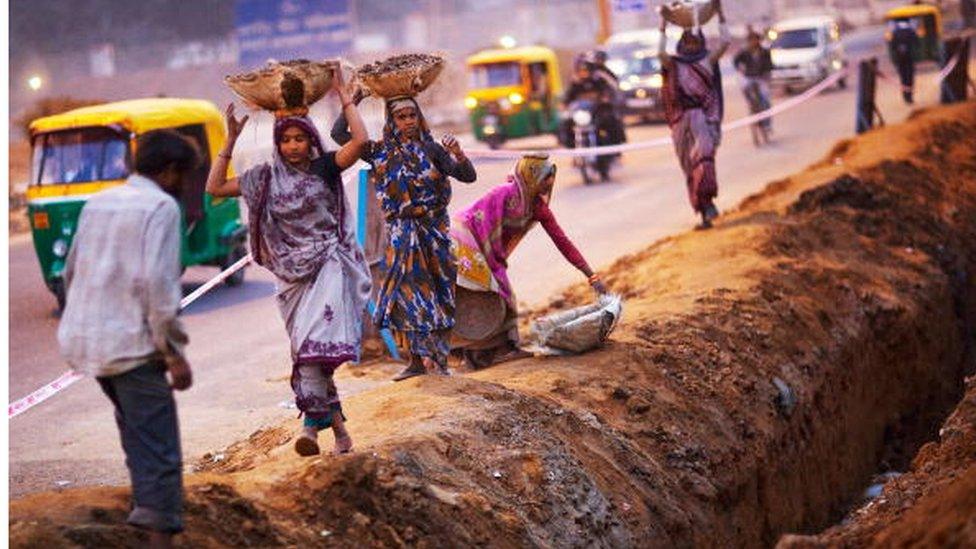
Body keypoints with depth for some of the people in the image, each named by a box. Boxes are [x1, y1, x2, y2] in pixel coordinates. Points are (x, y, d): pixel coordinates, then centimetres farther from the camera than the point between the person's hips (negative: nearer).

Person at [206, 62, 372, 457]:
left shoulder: (324, 168, 1)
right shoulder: (266, 177, 11)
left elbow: (360, 140, -14)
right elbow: (215, 187, 11)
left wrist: (343, 96, -8)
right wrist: (231, 141, 8)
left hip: (329, 265, -4)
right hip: (293, 273, 4)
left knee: (314, 341, -22)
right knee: (307, 349, 3)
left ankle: (312, 422, -24)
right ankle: (337, 424, 12)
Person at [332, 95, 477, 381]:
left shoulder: (430, 149, -1)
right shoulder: (381, 152, 3)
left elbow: (468, 176, -6)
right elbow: (338, 134, 0)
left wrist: (458, 154, -24)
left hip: (433, 231, -1)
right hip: (402, 235, 1)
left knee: (438, 294, 1)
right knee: (408, 292, 0)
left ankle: (439, 359, 8)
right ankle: (418, 359, 7)